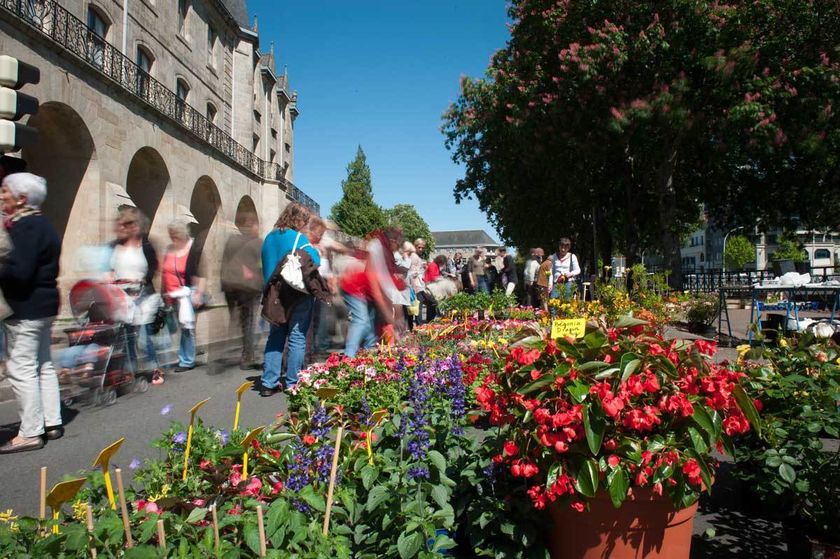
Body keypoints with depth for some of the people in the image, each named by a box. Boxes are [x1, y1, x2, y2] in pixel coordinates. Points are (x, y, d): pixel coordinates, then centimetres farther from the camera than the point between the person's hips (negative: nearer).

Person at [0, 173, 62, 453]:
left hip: (25, 309, -10)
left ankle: (30, 433, 4)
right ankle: (52, 422, 24)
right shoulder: (42, 224, 14)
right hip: (45, 304, 10)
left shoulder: (24, 227, -17)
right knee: (43, 366, 15)